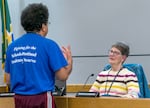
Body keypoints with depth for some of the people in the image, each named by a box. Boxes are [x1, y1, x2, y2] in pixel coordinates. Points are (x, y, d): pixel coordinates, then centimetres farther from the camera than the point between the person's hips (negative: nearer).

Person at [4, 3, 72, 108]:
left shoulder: (12, 46, 6)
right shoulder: (48, 45, -8)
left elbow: (9, 79, 12)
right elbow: (63, 75, -7)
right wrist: (69, 60, 12)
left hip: (19, 99, 5)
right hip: (41, 99, -5)